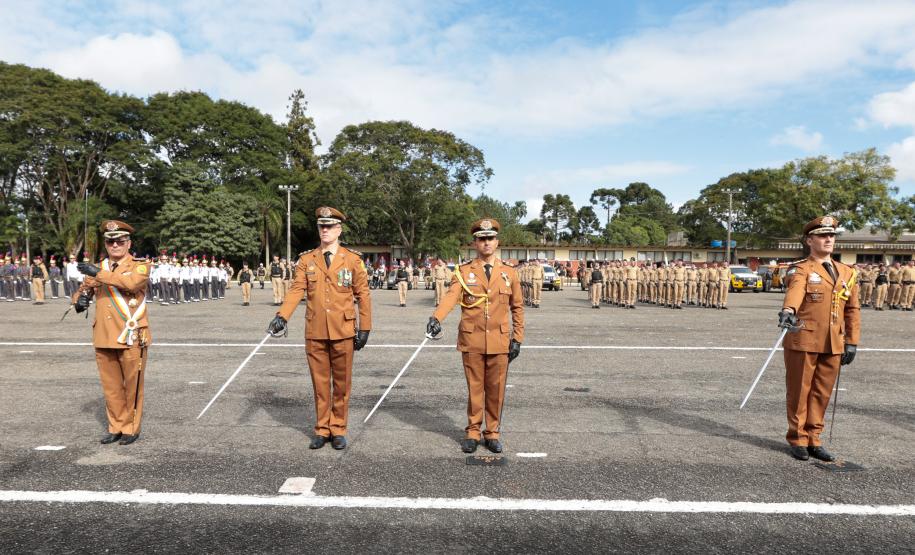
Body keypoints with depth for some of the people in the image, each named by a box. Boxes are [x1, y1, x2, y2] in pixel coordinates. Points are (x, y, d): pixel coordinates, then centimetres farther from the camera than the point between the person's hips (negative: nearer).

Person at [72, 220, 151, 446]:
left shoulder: (140, 266, -4)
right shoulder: (98, 269, 12)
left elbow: (132, 282, -25)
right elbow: (83, 290, 18)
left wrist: (100, 274, -27)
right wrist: (80, 299, -5)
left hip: (131, 339, -5)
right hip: (103, 340, 5)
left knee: (132, 386, 5)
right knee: (111, 387, 12)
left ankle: (131, 428, 19)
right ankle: (116, 427, 26)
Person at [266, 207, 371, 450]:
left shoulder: (353, 259, 0)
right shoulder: (307, 259, 5)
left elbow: (363, 295, 1)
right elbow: (296, 290, -4)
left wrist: (365, 328, -2)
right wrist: (282, 316, -20)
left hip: (343, 332, -1)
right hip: (315, 332, 1)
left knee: (341, 382, 7)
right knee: (320, 382, 10)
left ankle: (338, 430, 21)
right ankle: (322, 429, 23)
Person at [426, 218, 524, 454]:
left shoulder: (509, 273, 6)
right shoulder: (463, 272, 1)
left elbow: (517, 308, 10)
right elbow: (451, 296, -17)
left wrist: (518, 338, 4)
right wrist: (437, 318, -35)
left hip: (499, 341, 1)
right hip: (472, 340, -1)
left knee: (496, 389, 8)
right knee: (474, 388, 8)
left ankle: (493, 432, 23)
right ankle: (473, 432, 22)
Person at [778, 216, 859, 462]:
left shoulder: (847, 273, 14)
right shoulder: (801, 269, -5)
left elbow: (852, 309, 16)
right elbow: (795, 289, -28)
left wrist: (852, 342, 8)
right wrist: (788, 310, -48)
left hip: (833, 345, 5)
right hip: (803, 342, -5)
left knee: (822, 394, 10)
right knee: (799, 393, 4)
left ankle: (813, 440, 22)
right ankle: (798, 440, 16)